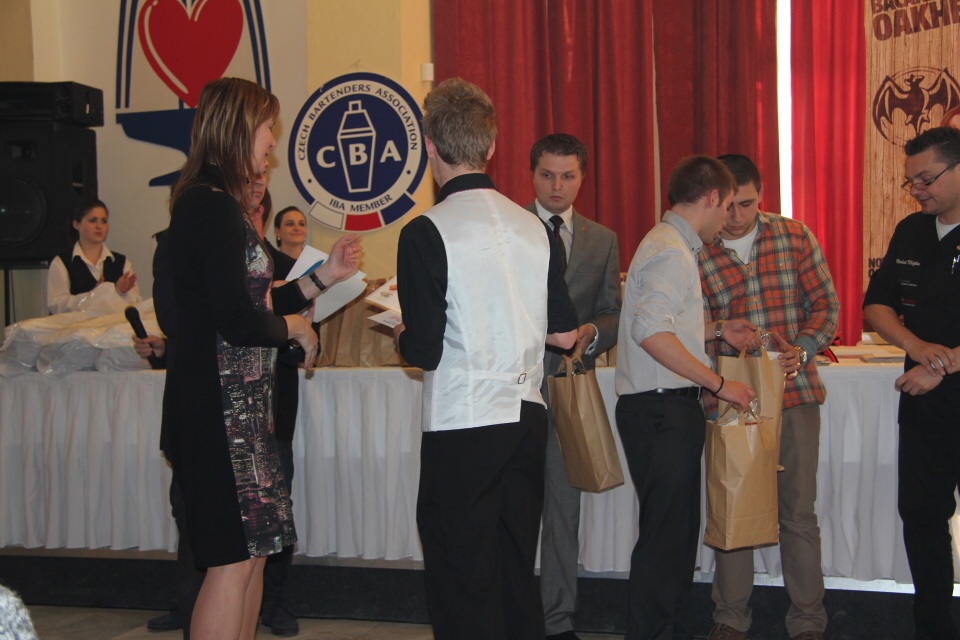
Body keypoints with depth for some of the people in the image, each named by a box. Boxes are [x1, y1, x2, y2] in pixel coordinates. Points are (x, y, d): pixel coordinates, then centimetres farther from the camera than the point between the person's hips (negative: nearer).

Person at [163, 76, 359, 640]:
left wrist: (322, 276, 19)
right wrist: (294, 326, -4)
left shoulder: (210, 203, 15)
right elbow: (237, 321, -21)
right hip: (219, 404, -10)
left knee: (250, 550, 13)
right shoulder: (215, 207, -16)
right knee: (234, 558, -5)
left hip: (237, 404, 10)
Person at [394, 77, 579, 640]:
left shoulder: (427, 233, -12)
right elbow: (564, 334, 9)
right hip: (527, 418, 6)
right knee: (518, 570, 18)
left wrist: (400, 334, 8)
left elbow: (425, 351, -14)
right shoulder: (535, 228, 4)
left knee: (465, 582, 5)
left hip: (463, 425, -6)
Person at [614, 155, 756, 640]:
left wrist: (717, 330, 22)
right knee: (666, 532, -7)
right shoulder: (672, 251, -14)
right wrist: (719, 384, -21)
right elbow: (652, 331, -25)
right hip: (662, 409, -11)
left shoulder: (670, 245, 20)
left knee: (676, 529, 16)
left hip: (668, 407, 11)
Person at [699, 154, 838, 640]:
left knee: (798, 512, 4)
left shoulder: (793, 236, 4)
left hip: (794, 391, 0)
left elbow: (826, 304, 5)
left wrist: (802, 349, -11)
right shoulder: (694, 254, 0)